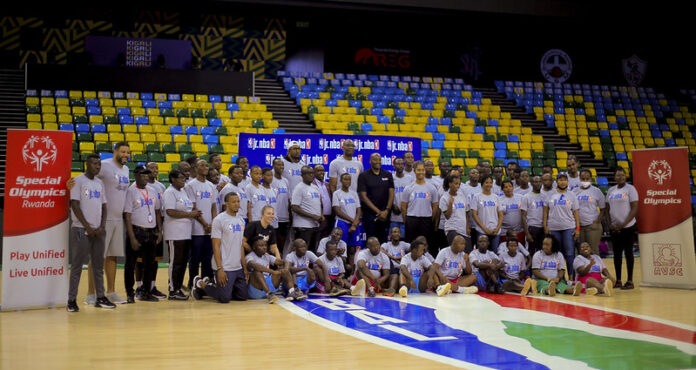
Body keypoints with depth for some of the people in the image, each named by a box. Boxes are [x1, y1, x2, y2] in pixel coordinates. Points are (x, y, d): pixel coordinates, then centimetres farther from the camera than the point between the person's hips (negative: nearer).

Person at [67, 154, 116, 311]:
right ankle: (71, 300, 3)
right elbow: (75, 205, -11)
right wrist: (87, 227, -13)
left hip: (97, 231, 6)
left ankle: (100, 298, 16)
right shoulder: (78, 181, -6)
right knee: (77, 266, -2)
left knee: (98, 266, 9)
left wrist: (102, 227, 0)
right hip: (81, 230, -6)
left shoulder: (100, 183, 14)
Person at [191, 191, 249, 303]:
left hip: (238, 268, 7)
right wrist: (219, 269, -18)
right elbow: (216, 246, -12)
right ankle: (201, 284, 16)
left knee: (243, 296, 8)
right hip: (225, 268, -7)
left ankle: (211, 284, 23)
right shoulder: (219, 220, -10)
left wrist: (245, 268, 10)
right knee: (224, 298, -9)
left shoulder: (241, 220, 11)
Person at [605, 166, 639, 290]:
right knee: (616, 254, 7)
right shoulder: (611, 190, 10)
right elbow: (607, 209, 13)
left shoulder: (630, 189, -5)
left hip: (628, 227, -5)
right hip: (614, 228, 5)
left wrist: (623, 224, -15)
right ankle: (618, 280, 13)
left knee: (628, 253, 0)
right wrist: (609, 224, 0)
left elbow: (634, 209, -10)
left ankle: (630, 281, 5)